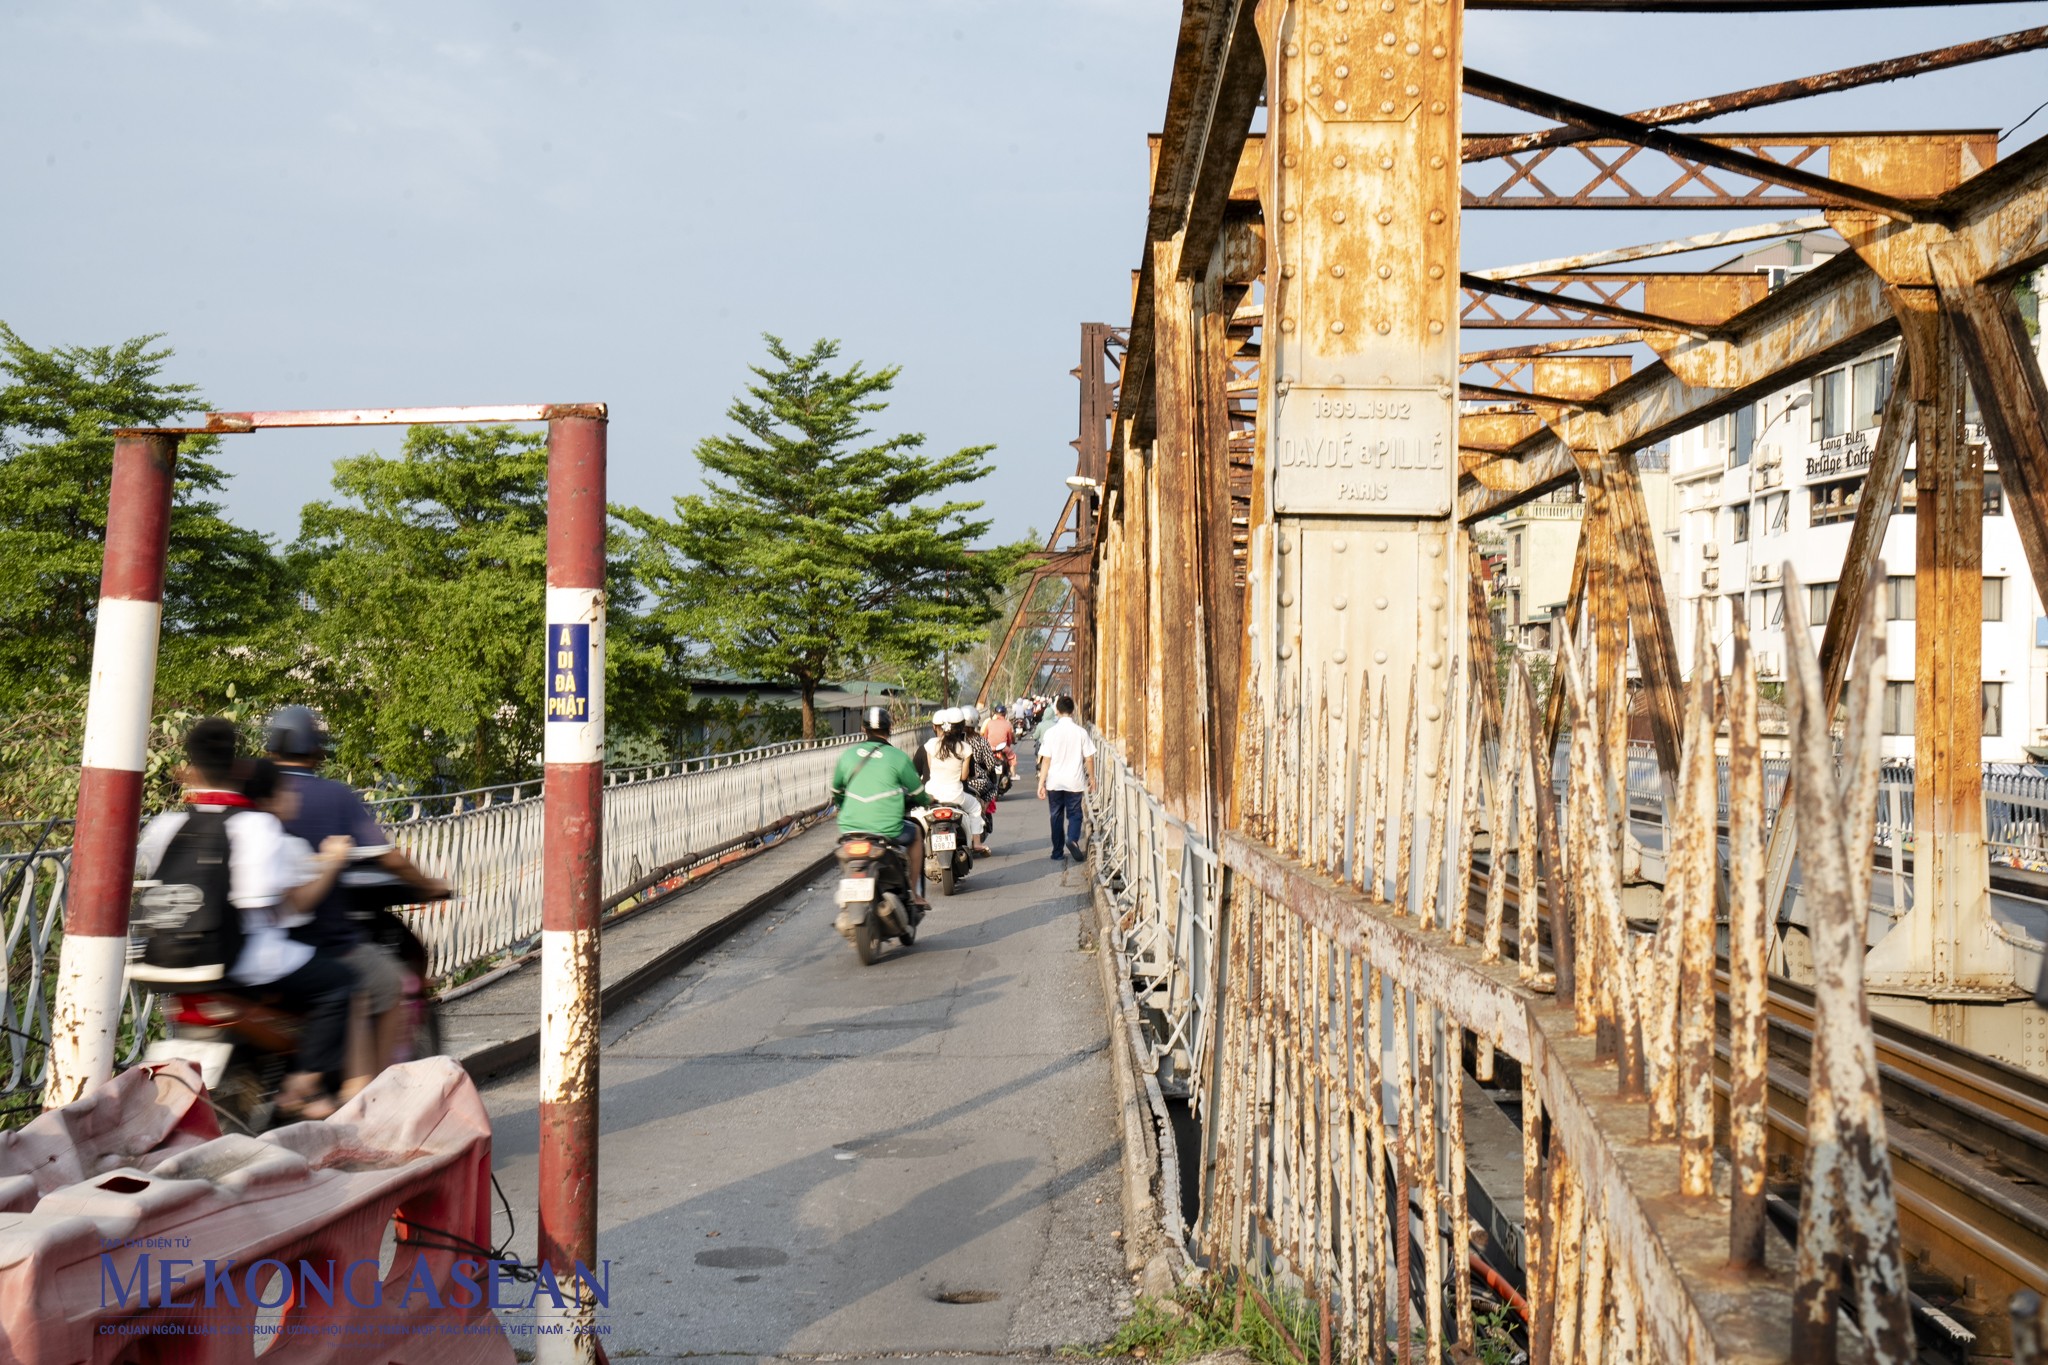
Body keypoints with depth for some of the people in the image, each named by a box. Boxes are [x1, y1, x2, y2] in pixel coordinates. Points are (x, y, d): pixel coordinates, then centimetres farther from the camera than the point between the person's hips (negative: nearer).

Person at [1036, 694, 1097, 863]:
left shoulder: (1051, 732, -8)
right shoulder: (1081, 732, -7)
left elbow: (1045, 760, -8)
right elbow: (1089, 758, -3)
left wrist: (1041, 783, -4)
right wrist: (1091, 777, 12)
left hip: (1055, 781, 0)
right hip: (1075, 782, 0)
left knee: (1057, 815, 13)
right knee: (1074, 813, 12)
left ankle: (1058, 852, 16)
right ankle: (1072, 839, -16)